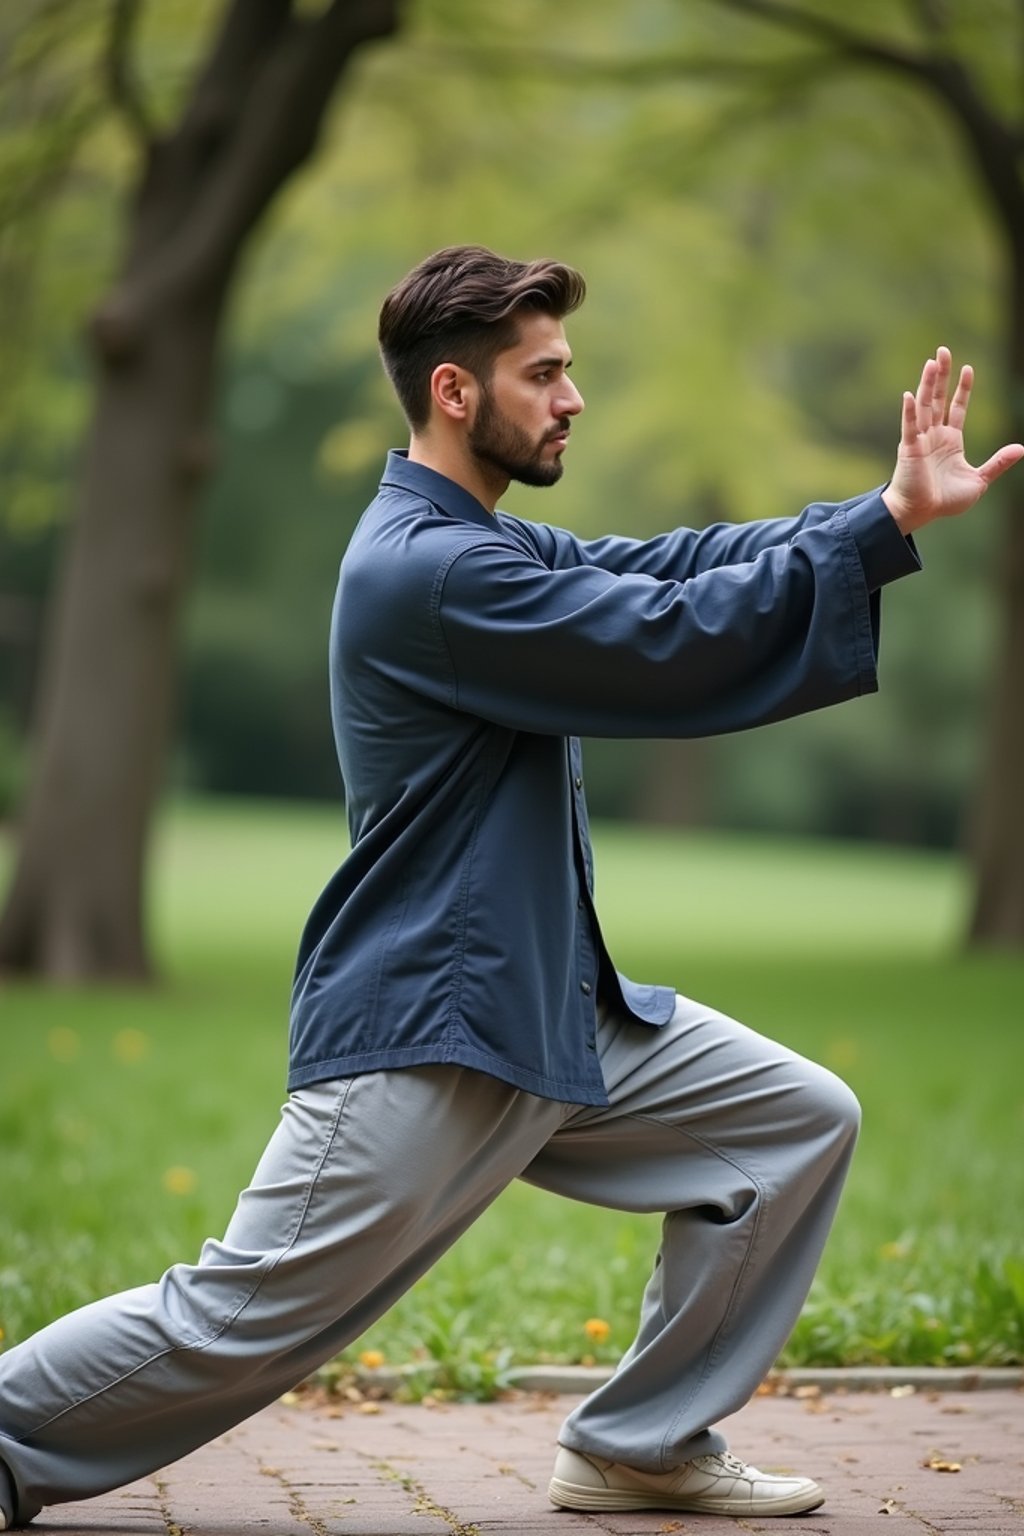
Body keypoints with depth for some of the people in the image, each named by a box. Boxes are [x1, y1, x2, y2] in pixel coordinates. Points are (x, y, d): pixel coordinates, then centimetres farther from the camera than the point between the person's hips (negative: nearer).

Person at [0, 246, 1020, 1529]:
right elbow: (670, 642, -23)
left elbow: (660, 567, 5)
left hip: (552, 1004, 10)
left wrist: (889, 513, -5)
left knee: (800, 1121, 7)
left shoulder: (493, 547, 14)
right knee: (239, 1325, -6)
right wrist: (886, 524, -18)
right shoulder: (428, 570, -20)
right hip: (422, 1037, -10)